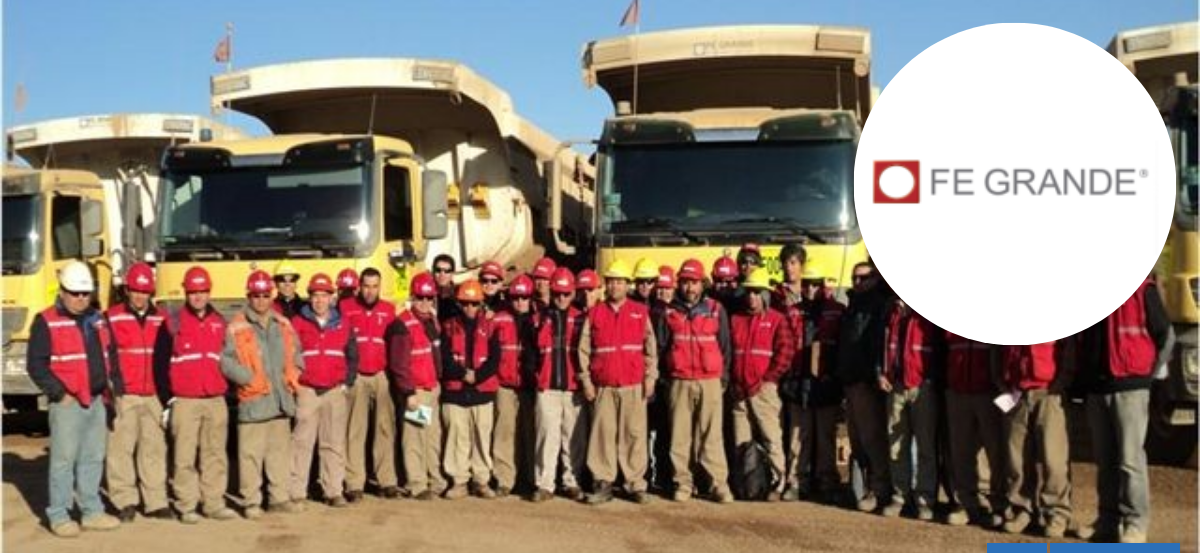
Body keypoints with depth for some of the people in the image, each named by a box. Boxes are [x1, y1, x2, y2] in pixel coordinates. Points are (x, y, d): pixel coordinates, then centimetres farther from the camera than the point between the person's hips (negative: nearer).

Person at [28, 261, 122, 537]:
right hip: (67, 403, -6)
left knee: (93, 459, 11)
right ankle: (59, 516, 8)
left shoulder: (97, 319, 13)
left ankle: (92, 512, 19)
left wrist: (110, 387, 11)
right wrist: (59, 393, -12)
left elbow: (109, 356, 21)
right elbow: (35, 364, -10)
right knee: (64, 460, -2)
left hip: (96, 401, 6)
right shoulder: (46, 322, -7)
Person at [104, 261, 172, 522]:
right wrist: (111, 387, -10)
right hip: (123, 396, -3)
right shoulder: (112, 318, 1)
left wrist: (167, 391, 9)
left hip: (153, 396, 3)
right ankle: (125, 502, 10)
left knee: (155, 448, 5)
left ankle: (156, 502, 11)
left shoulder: (160, 319, 11)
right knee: (121, 449, 0)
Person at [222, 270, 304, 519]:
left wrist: (294, 373, 4)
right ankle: (251, 502, 7)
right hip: (253, 400, -5)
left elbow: (296, 353, 21)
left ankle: (280, 497, 21)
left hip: (281, 398, 5)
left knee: (281, 449, 12)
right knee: (251, 452, -2)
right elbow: (226, 361, -8)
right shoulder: (237, 327, -4)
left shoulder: (283, 324, 12)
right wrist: (250, 379, -14)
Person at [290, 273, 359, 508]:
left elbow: (353, 356, 13)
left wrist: (347, 382, 4)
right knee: (301, 442, -3)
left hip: (335, 391, 2)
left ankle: (334, 491, 12)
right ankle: (296, 492, 3)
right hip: (306, 391, -2)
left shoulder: (343, 325, 9)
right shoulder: (297, 323, 2)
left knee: (334, 443, 6)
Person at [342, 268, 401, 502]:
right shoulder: (345, 307, 1)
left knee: (385, 429, 4)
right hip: (355, 377, -2)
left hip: (382, 376, 2)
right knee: (355, 431, -1)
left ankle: (387, 481, 11)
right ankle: (354, 484, 4)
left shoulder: (389, 310, 8)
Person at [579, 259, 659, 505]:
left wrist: (650, 377, -2)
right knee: (602, 434, 1)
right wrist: (586, 380, 2)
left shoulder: (640, 312, 7)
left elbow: (651, 348, 6)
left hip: (634, 385, -1)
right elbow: (584, 349, 7)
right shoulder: (595, 313, 8)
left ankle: (636, 484, 7)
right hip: (603, 386, 1)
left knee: (634, 434, 0)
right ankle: (603, 483, 8)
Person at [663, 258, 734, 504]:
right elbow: (662, 346, 11)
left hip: (710, 381, -1)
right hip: (680, 382, 1)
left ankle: (719, 483, -1)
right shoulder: (670, 312, 8)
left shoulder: (716, 310, 6)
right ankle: (683, 483, 8)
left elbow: (725, 346, 9)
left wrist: (724, 376, 5)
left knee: (712, 434, -4)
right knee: (680, 435, 2)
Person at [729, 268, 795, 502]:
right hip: (739, 390, 4)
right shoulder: (735, 319, 13)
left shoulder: (776, 320, 1)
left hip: (764, 389, -4)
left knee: (771, 438, -4)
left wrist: (766, 380, -11)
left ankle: (778, 483, 3)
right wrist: (733, 381, 3)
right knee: (741, 440, 8)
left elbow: (785, 353, -7)